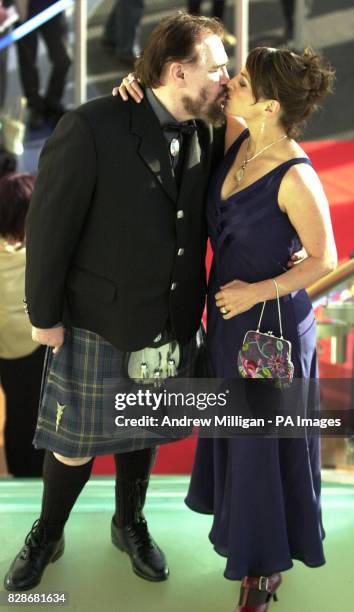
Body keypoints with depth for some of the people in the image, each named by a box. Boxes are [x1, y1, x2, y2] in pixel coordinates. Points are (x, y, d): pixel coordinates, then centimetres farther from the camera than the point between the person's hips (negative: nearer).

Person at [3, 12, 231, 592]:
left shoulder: (205, 137, -3)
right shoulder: (92, 129, -20)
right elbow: (50, 226, -15)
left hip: (173, 327, 5)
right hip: (100, 327, -4)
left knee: (142, 434, 21)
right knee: (75, 444, 10)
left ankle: (130, 524, 46)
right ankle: (47, 535, 36)